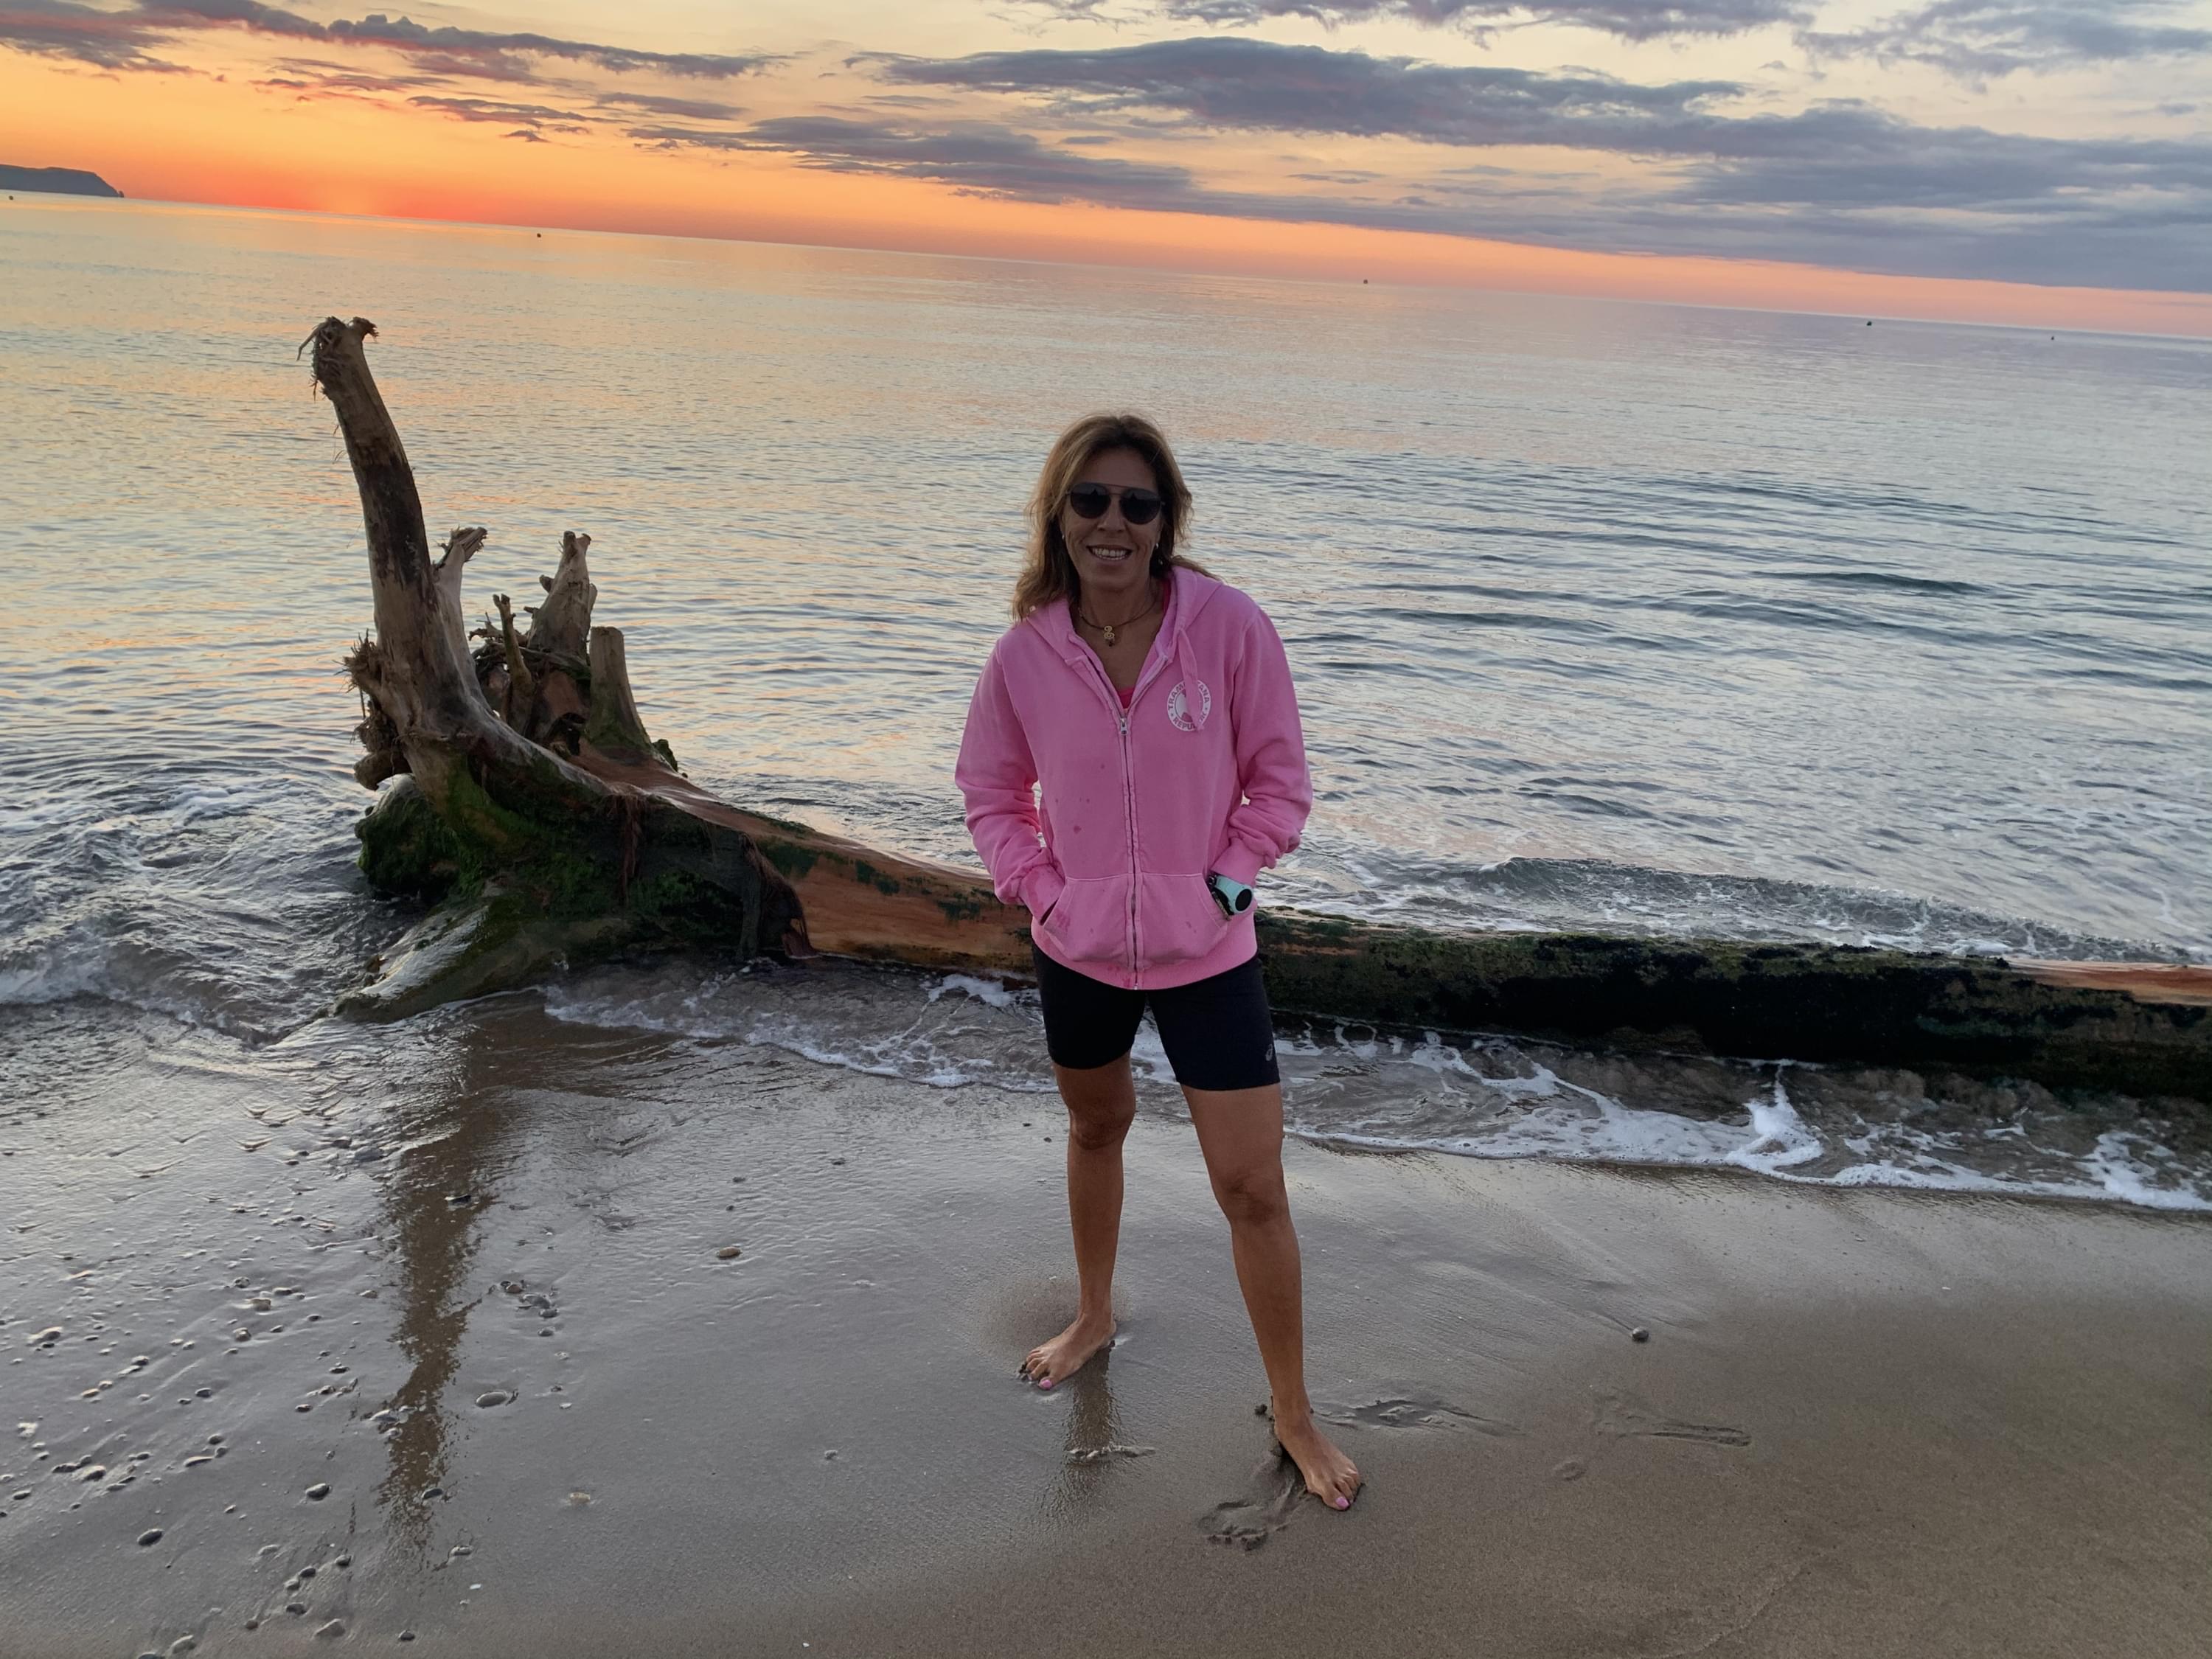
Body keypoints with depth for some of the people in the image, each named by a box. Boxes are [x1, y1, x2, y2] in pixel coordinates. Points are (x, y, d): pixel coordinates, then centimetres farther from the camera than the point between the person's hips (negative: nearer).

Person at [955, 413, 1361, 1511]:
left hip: (1206, 955, -2)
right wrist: (1040, 886, -5)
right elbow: (990, 790, 6)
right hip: (1076, 950, 3)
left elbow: (1279, 778, -6)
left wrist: (1227, 877, -13)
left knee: (1254, 1189, 0)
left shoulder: (1229, 627, -16)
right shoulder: (1026, 654, -9)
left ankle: (1293, 1414, 20)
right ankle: (1093, 1316, 52)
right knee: (1095, 1130, 26)